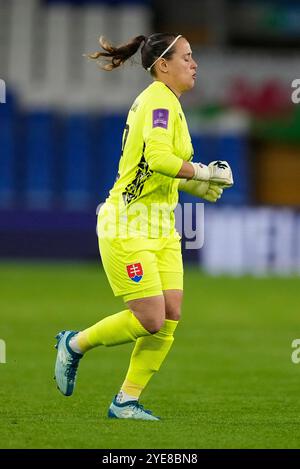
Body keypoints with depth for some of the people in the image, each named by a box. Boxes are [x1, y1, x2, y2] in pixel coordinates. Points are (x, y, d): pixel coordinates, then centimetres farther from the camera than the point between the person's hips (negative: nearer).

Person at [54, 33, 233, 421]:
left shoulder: (161, 101, 16)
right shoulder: (160, 102, -15)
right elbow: (160, 159, -30)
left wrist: (196, 186, 13)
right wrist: (204, 173, -19)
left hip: (160, 226, 10)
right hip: (128, 225, -10)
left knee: (170, 317, -1)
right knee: (150, 320, -10)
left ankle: (126, 401, 7)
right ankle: (74, 345, 14)